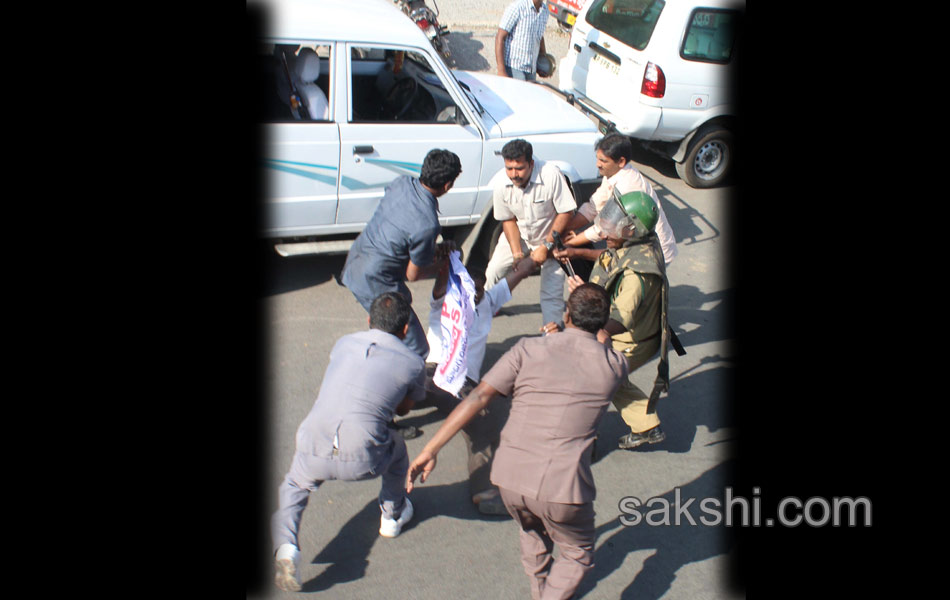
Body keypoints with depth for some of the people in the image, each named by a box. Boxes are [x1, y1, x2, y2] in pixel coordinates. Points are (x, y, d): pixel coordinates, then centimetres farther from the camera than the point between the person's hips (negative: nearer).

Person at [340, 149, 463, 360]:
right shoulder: (427, 225, -29)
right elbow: (413, 275, -14)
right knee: (416, 352, 3)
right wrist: (442, 261, 4)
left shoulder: (401, 183, -7)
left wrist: (433, 249, 9)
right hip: (375, 283, -9)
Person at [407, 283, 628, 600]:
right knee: (578, 553, 24)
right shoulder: (614, 364, 4)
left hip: (510, 478, 3)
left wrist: (431, 449, -2)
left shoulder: (529, 348, 3)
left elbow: (478, 396, -3)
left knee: (531, 529, 35)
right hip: (562, 488, -2)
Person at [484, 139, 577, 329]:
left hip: (549, 236, -3)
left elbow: (566, 212, -24)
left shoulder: (551, 175, -33)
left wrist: (546, 246, -25)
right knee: (492, 272, 6)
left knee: (552, 291, -10)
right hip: (517, 235, 3)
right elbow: (508, 220, -8)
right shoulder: (500, 182, -23)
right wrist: (517, 253, -18)